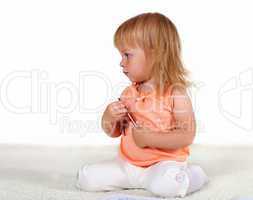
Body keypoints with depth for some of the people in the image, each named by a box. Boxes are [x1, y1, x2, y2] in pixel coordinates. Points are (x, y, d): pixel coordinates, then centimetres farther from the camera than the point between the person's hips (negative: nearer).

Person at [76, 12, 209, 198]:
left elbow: (187, 135, -18)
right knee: (86, 177, -6)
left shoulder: (175, 93, -12)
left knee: (165, 185, -37)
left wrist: (149, 138, -22)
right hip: (127, 162, 6)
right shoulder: (128, 93, 6)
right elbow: (114, 132, 14)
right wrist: (108, 116, -9)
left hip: (164, 161, -6)